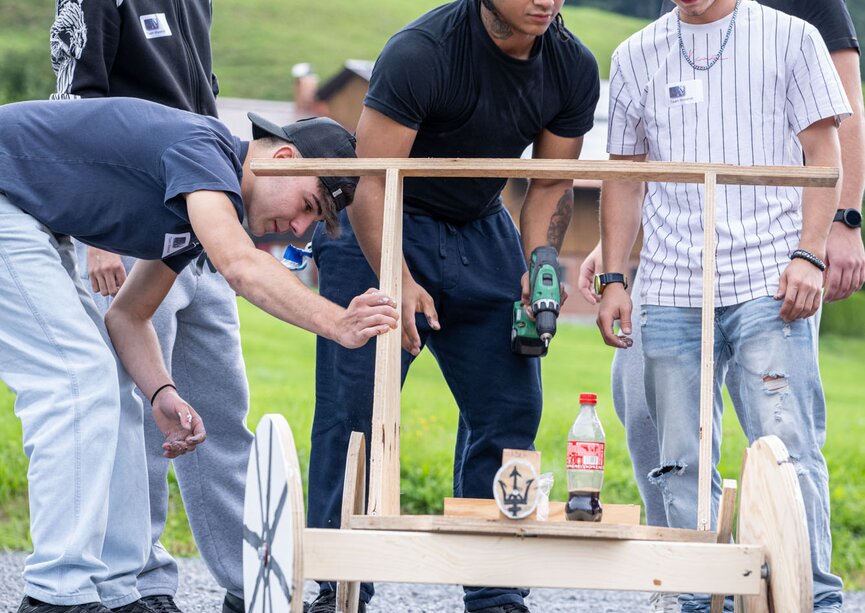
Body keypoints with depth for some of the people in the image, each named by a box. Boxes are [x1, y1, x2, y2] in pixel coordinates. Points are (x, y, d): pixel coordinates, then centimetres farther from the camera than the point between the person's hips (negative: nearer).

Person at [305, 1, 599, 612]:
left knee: (510, 406, 0)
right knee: (356, 406, -11)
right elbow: (372, 181, -26)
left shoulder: (573, 68, -8)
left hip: (479, 230, 6)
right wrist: (398, 283, -37)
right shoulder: (421, 52, -26)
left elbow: (551, 183, 3)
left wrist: (537, 271, -12)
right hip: (380, 232, -5)